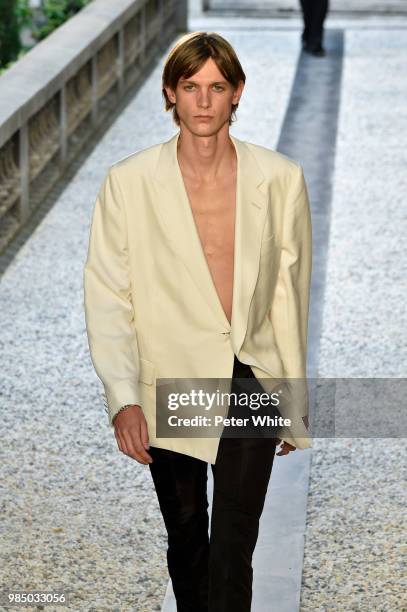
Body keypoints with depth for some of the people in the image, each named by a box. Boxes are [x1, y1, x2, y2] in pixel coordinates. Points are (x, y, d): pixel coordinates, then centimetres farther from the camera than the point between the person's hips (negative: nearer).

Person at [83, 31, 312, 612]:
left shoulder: (281, 179, -6)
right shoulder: (128, 183, -9)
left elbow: (290, 294, 3)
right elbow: (106, 298, -7)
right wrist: (122, 399, -18)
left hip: (251, 380, -1)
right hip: (170, 384, 1)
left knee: (234, 543, -9)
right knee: (186, 537, 18)